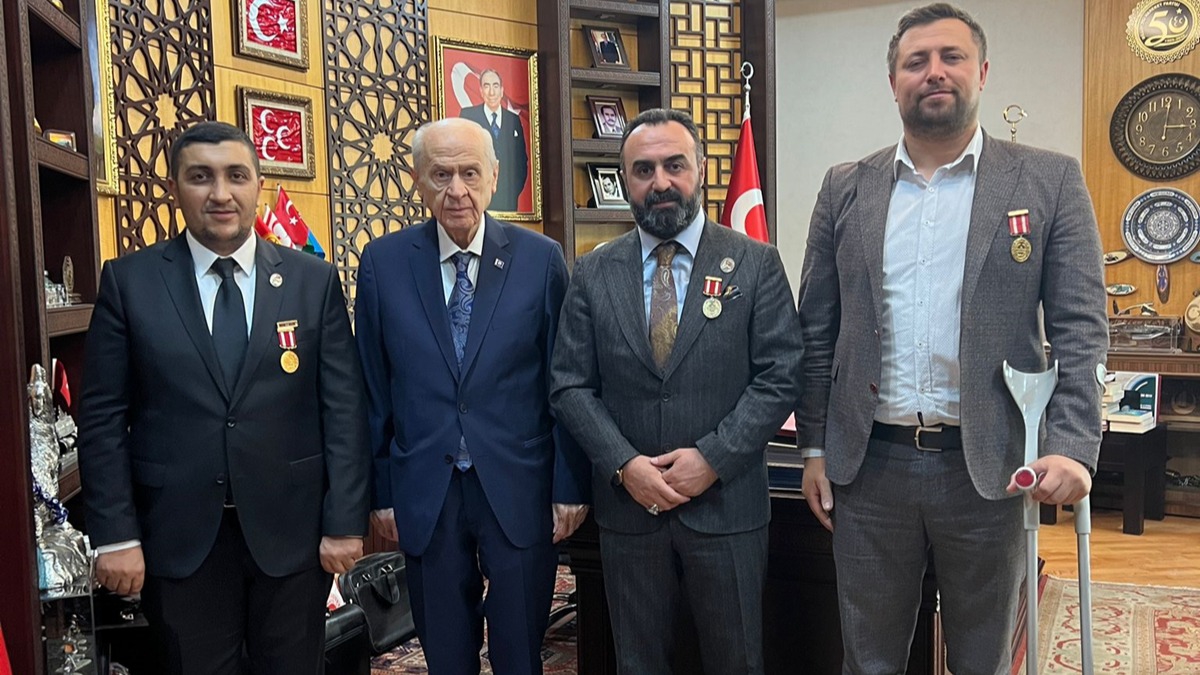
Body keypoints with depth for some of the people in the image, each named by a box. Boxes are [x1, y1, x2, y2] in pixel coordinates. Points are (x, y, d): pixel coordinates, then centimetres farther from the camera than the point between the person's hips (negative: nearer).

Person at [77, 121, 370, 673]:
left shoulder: (314, 280, 0)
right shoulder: (129, 281, 0)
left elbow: (344, 408, -1)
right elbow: (103, 417, 0)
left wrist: (345, 522, -4)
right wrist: (116, 535, -5)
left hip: (291, 530, 1)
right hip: (178, 537, 0)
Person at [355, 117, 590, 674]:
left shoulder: (541, 259, -4)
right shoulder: (383, 263, -1)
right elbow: (373, 387, 3)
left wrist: (571, 486, -2)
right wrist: (379, 489, 4)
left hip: (519, 490, -1)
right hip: (424, 495, 1)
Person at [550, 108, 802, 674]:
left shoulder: (755, 265, -2)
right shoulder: (592, 274, 3)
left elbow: (779, 377, -6)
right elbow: (570, 385, 0)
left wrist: (712, 459, -14)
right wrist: (624, 466, -12)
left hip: (726, 505, -1)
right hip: (626, 506, 2)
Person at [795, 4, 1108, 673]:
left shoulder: (1050, 181, 0)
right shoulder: (847, 188, 5)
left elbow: (1081, 329, -3)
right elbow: (818, 329, 7)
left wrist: (1073, 446, -15)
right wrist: (814, 447, 5)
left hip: (988, 466, -1)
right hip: (869, 464, 2)